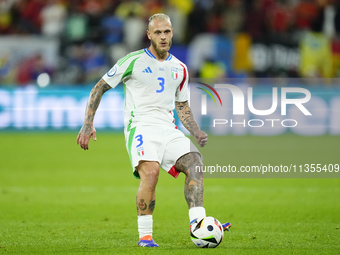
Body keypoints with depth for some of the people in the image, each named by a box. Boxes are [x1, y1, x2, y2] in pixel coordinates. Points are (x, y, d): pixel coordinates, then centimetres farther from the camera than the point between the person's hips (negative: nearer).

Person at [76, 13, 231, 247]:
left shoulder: (179, 69, 16)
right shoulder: (134, 61, 0)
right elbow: (100, 88, 5)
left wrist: (197, 133, 8)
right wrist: (88, 124, -4)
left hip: (169, 129, 5)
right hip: (141, 127, -5)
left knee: (196, 163, -19)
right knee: (150, 172, -29)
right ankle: (144, 235, -18)